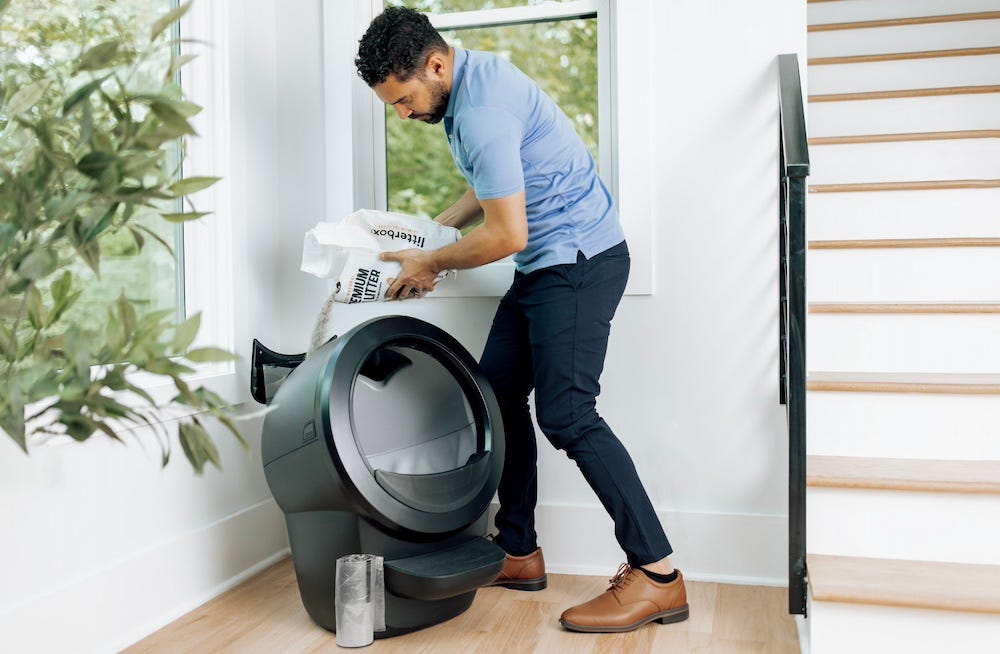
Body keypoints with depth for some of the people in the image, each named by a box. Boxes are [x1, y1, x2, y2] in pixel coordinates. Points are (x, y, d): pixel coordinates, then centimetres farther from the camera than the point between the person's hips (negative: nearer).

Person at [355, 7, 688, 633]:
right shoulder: (473, 75, 11)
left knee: (567, 414, -14)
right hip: (545, 264, 10)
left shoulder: (482, 110, -22)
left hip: (580, 259, -10)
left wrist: (430, 264, -8)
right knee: (499, 392, 10)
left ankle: (658, 576, -5)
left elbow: (506, 235, -22)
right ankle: (519, 552, 20)